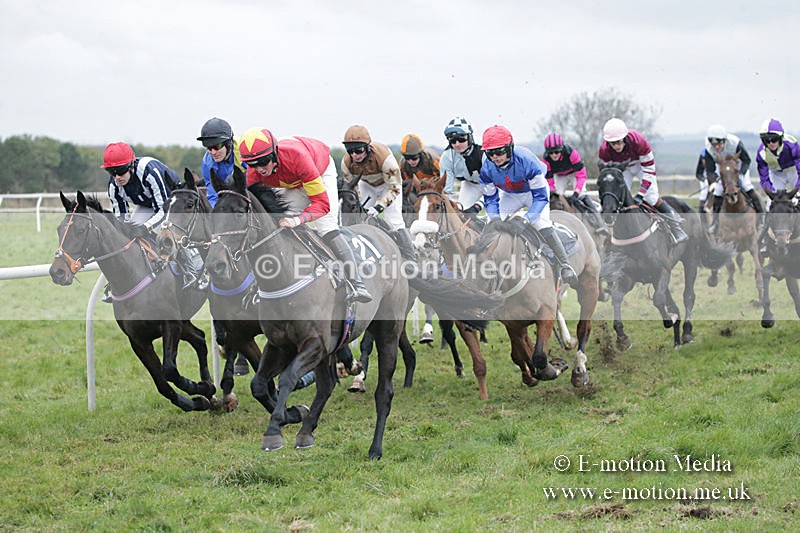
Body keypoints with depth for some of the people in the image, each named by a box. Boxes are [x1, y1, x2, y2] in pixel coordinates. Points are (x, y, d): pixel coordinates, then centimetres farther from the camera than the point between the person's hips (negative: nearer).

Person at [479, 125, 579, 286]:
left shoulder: (526, 160, -38)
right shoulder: (487, 169, -24)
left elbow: (540, 196, -32)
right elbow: (490, 199, -10)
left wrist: (527, 218, -42)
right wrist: (495, 218, -28)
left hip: (534, 190, -5)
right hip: (510, 195, 5)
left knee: (542, 226, -25)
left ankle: (566, 266, -20)